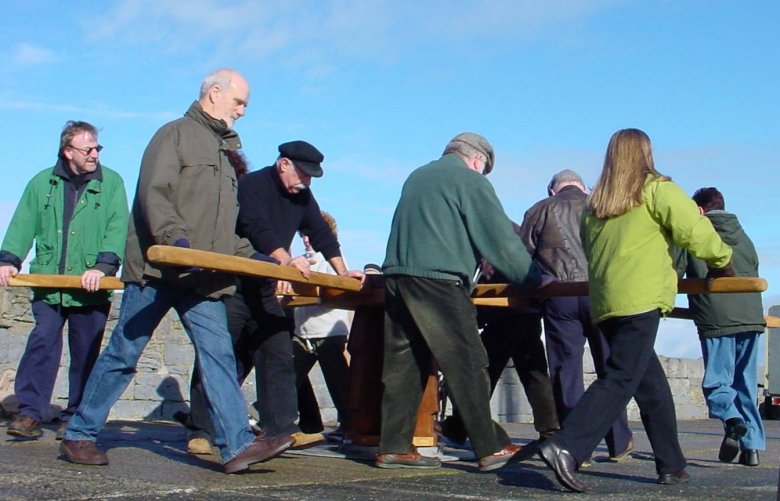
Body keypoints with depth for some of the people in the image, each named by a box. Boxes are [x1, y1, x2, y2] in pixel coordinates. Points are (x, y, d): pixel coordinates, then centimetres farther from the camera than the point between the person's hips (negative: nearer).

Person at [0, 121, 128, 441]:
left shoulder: (111, 183, 4)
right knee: (42, 343, -5)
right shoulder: (42, 183, 11)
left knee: (85, 353, 5)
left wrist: (103, 265, -19)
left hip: (91, 288, -1)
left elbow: (117, 231, -5)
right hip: (48, 285, 1)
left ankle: (75, 417, 14)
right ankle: (30, 412, 1)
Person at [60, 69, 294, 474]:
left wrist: (253, 258, 16)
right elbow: (154, 194, -15)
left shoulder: (226, 151, 24)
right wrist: (177, 240, -29)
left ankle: (237, 444, -12)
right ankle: (79, 434, 14)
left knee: (218, 353, -7)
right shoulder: (176, 135, -1)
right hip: (157, 270, -6)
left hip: (203, 277, 7)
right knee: (123, 353, 1)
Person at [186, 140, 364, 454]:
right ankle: (201, 431, 2)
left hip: (265, 290, 7)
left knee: (278, 356, 0)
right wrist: (288, 260, -39)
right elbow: (258, 230, -28)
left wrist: (342, 272, 8)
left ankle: (281, 428, 0)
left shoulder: (301, 197, 11)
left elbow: (321, 234, 15)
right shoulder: (252, 185, -13)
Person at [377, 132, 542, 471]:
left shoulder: (417, 176, 23)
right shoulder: (470, 180, 1)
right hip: (438, 281, -7)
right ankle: (491, 448, -2)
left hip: (396, 276, 7)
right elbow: (500, 238, -3)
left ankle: (394, 447, 9)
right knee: (468, 366, -4)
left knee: (403, 365, 8)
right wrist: (534, 279, 3)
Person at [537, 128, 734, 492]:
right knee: (621, 380, -10)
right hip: (640, 299, -7)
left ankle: (671, 465, 19)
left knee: (652, 384, 14)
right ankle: (565, 448, -23)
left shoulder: (594, 203, 19)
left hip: (603, 303, 7)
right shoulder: (656, 188, 2)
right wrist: (722, 262, 12)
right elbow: (695, 231, -3)